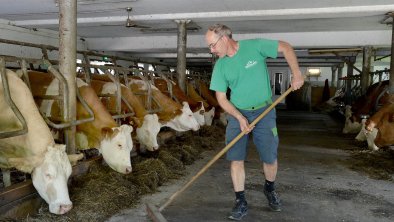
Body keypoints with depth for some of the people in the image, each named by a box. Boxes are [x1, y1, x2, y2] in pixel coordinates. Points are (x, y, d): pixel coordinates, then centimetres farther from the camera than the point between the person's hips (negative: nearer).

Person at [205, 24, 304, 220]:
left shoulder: (255, 46, -12)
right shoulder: (220, 66, -5)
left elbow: (285, 47, -3)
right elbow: (221, 98, -4)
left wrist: (297, 74, -11)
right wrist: (240, 118, -17)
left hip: (264, 112, -2)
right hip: (237, 114, 2)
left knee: (270, 158, 3)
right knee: (236, 158, -5)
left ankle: (270, 189, 32)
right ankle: (241, 202, 9)